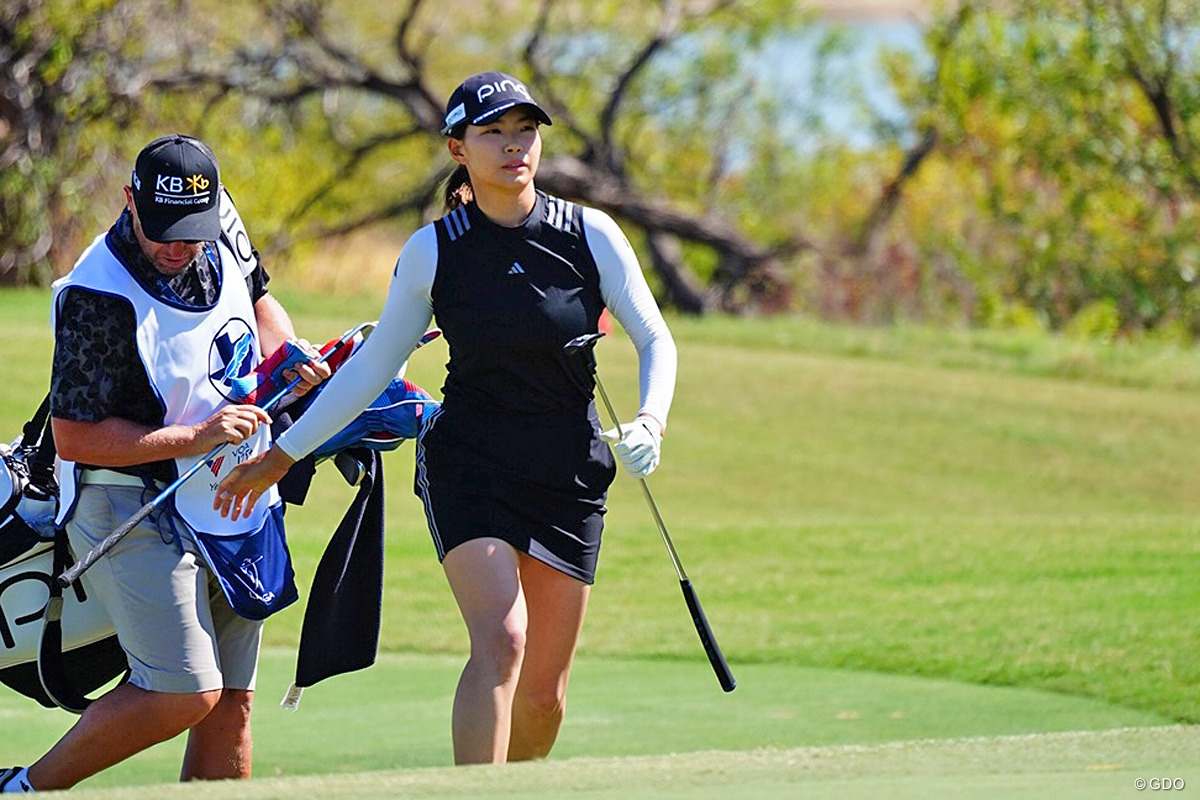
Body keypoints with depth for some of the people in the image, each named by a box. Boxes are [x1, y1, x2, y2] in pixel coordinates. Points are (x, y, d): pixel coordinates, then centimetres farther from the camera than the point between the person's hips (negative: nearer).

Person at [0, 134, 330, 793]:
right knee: (186, 693, -16)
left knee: (231, 704, 7)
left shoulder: (222, 227, 0)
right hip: (131, 511, -8)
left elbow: (256, 298, 23)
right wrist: (195, 438, -26)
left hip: (235, 511, 8)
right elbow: (73, 438, -21)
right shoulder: (100, 296, -22)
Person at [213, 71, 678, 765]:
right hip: (468, 466, -2)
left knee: (545, 693, 2)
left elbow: (655, 342, 4)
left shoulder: (591, 235, -3)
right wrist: (281, 455, 7)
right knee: (500, 642, -23)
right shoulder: (433, 252, -3)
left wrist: (651, 422, -17)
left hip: (570, 477, 2)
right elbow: (372, 368, 7)